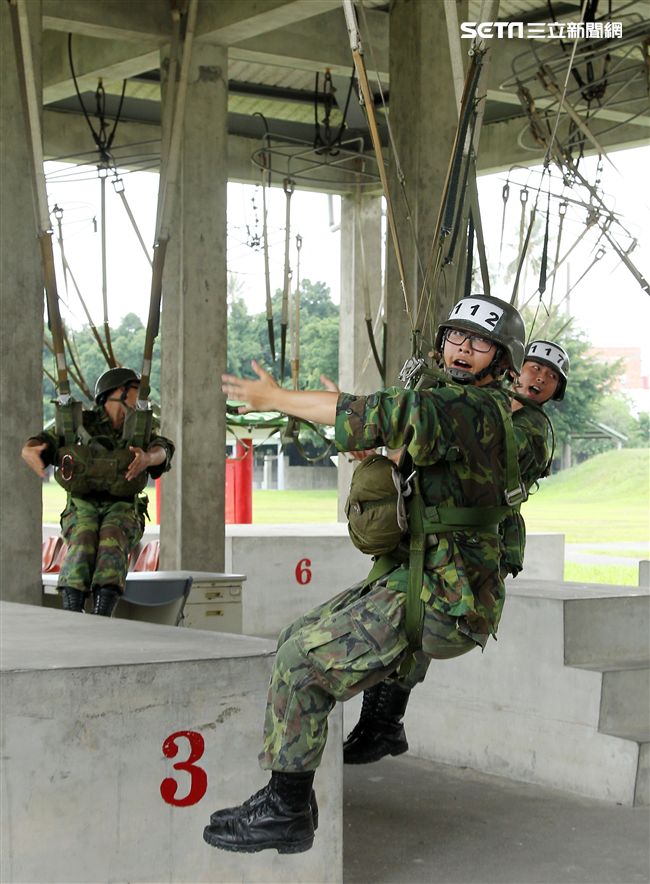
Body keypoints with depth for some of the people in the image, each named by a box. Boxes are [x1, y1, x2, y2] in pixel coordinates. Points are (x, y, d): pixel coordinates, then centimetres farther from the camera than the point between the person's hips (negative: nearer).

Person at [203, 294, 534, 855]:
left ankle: (285, 811, -2)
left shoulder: (477, 410, -17)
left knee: (303, 659, -11)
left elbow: (387, 415, -28)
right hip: (419, 577, 10)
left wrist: (276, 398, -21)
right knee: (302, 639, 10)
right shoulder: (476, 408, 15)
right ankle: (289, 797, 15)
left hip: (443, 604, -10)